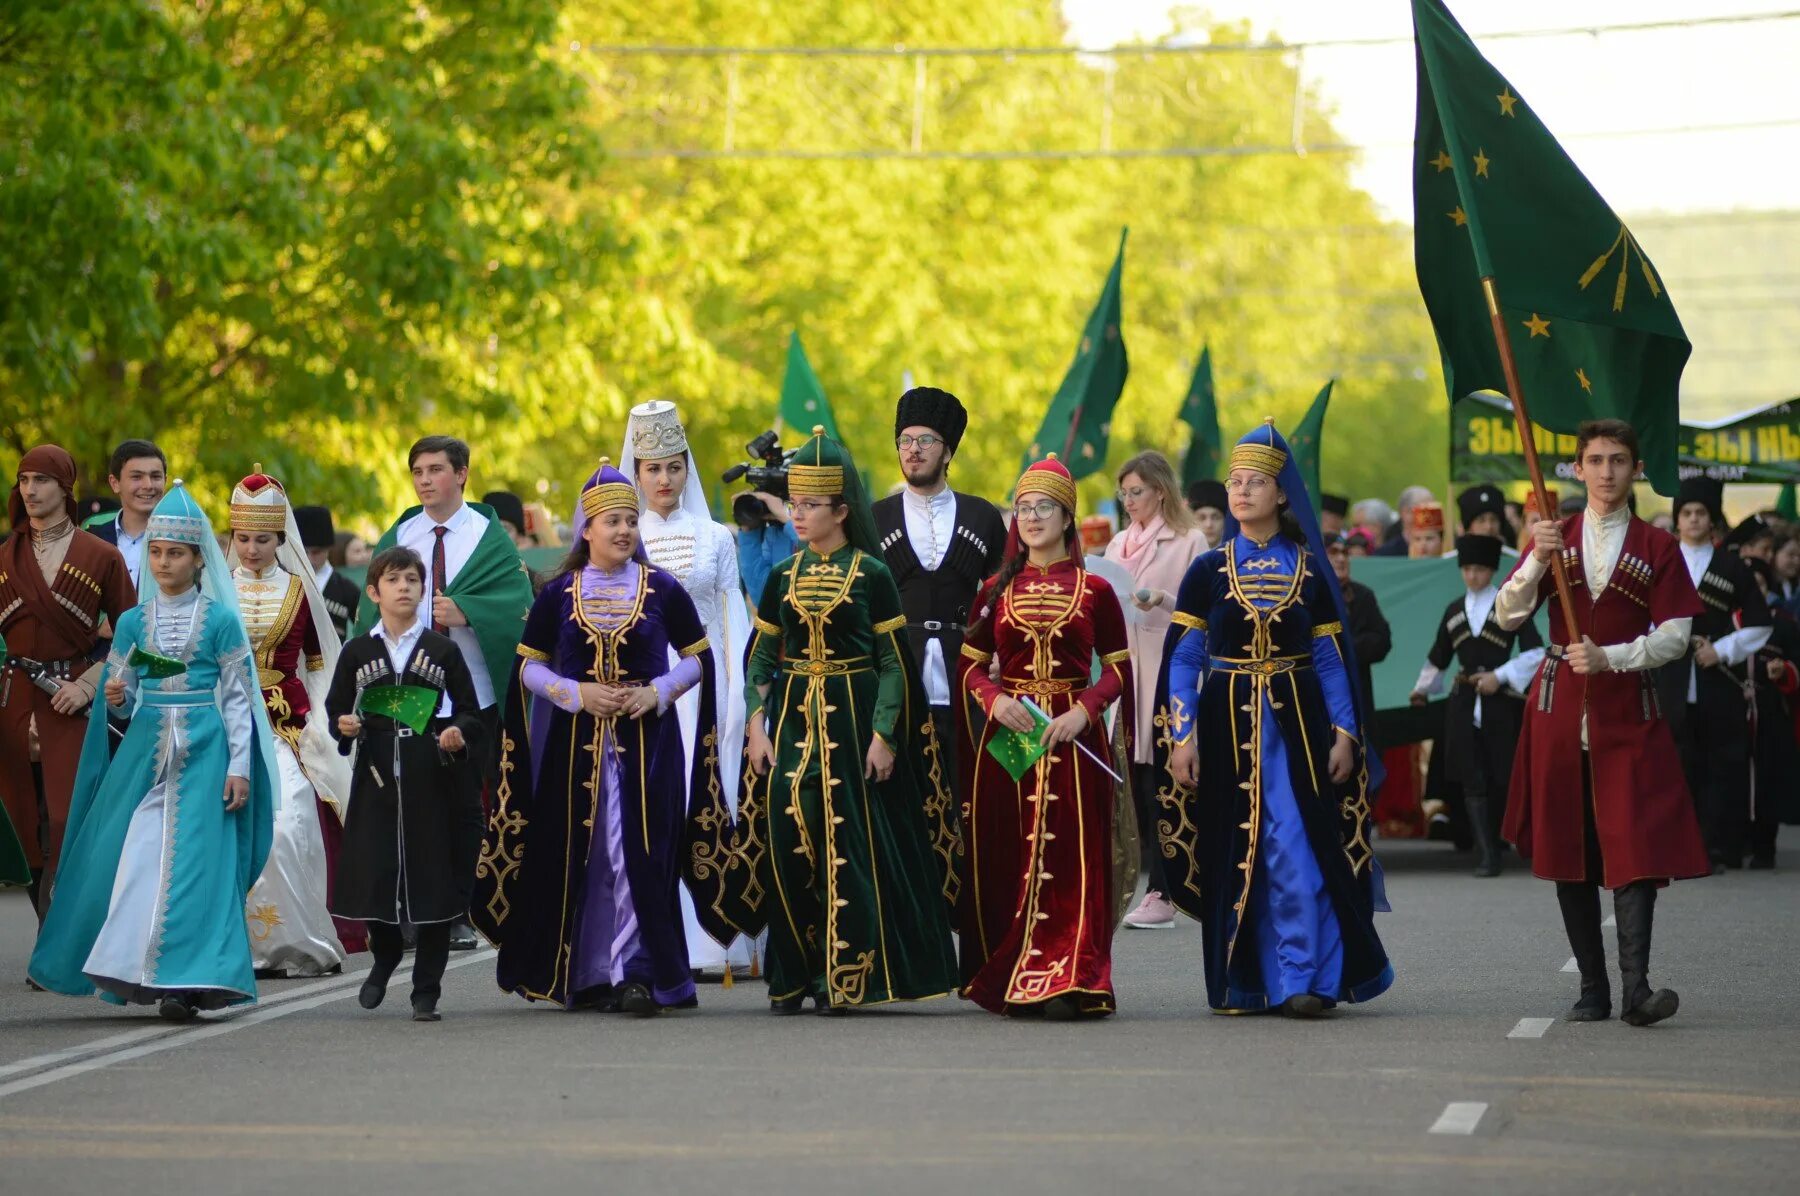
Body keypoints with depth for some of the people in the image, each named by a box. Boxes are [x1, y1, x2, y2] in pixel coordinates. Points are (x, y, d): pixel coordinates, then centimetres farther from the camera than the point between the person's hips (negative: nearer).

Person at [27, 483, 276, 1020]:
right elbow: (125, 699, 15)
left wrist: (239, 766, -4)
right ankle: (129, 968, 11)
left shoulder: (220, 621, 1)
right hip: (145, 751, 3)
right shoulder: (132, 623, 10)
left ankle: (183, 979, -7)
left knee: (194, 863, -8)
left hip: (203, 755, -3)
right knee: (123, 859, -2)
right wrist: (116, 699, -9)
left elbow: (238, 697, 2)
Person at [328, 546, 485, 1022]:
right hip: (376, 779, 1)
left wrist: (458, 733, -13)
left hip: (432, 782, -1)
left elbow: (470, 713, 7)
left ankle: (427, 990, 7)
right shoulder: (356, 653, 8)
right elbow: (335, 712, 11)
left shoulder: (444, 651, 6)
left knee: (432, 883, -2)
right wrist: (343, 727, -10)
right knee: (373, 876, -2)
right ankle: (385, 955, 30)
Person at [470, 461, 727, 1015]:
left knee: (639, 854, -9)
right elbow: (529, 665, 8)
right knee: (580, 855, 2)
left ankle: (638, 974, -10)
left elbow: (698, 657, 9)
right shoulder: (559, 593, 5)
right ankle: (586, 975, 11)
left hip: (647, 738, -1)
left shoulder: (662, 589, 3)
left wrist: (658, 692, -8)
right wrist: (577, 694, -8)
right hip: (576, 740, 1)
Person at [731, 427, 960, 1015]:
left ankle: (843, 978, 0)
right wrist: (757, 728, -2)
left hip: (853, 718, -3)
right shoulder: (782, 578, 9)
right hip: (793, 719, 3)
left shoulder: (871, 575, -2)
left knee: (849, 845, -5)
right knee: (789, 843, -2)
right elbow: (760, 660, 10)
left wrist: (883, 736, -11)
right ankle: (793, 976, 6)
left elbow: (894, 663, -3)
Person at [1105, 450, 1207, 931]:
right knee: (1135, 782, 2)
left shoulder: (1189, 542, 0)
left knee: (1160, 781, -8)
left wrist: (1163, 600, -19)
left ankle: (1162, 894, -7)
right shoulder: (1119, 544, 18)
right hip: (1125, 672, 6)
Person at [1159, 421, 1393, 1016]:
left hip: (1295, 723, -1)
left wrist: (1345, 734, -1)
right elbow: (1183, 659, 3)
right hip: (1229, 724, 1)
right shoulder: (1207, 571, 4)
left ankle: (1304, 978, -7)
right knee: (1235, 851, 3)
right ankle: (1244, 982, 11)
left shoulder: (1309, 570, 6)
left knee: (1296, 849, -10)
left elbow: (1330, 659, 7)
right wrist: (1183, 736, -6)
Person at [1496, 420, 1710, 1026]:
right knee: (1568, 849, 3)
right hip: (1560, 708, 2)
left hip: (1628, 711, -2)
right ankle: (1593, 990, 9)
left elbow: (1675, 636, -2)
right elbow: (1506, 615, 2)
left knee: (1636, 843, -14)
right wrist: (1537, 561, -14)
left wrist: (1610, 657, -15)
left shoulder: (1657, 547, 4)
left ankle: (1636, 986, -20)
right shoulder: (1554, 538, 10)